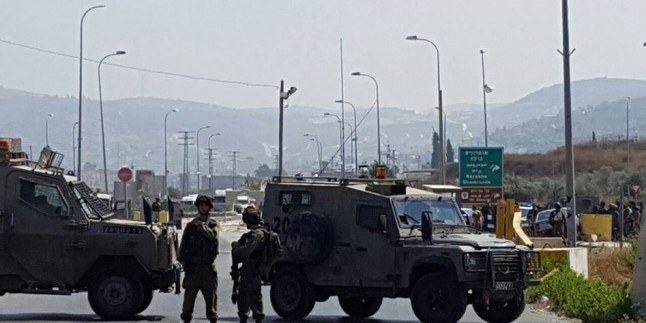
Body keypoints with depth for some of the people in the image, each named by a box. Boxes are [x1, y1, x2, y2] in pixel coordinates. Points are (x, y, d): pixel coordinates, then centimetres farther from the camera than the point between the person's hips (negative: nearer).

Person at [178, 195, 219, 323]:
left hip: (208, 268, 0)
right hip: (192, 267, 0)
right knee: (189, 296, 1)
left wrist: (201, 225, -17)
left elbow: (213, 236, -17)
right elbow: (183, 245, 8)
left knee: (211, 296, 3)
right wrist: (183, 261, -1)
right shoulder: (190, 225, 8)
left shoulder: (212, 225, 6)